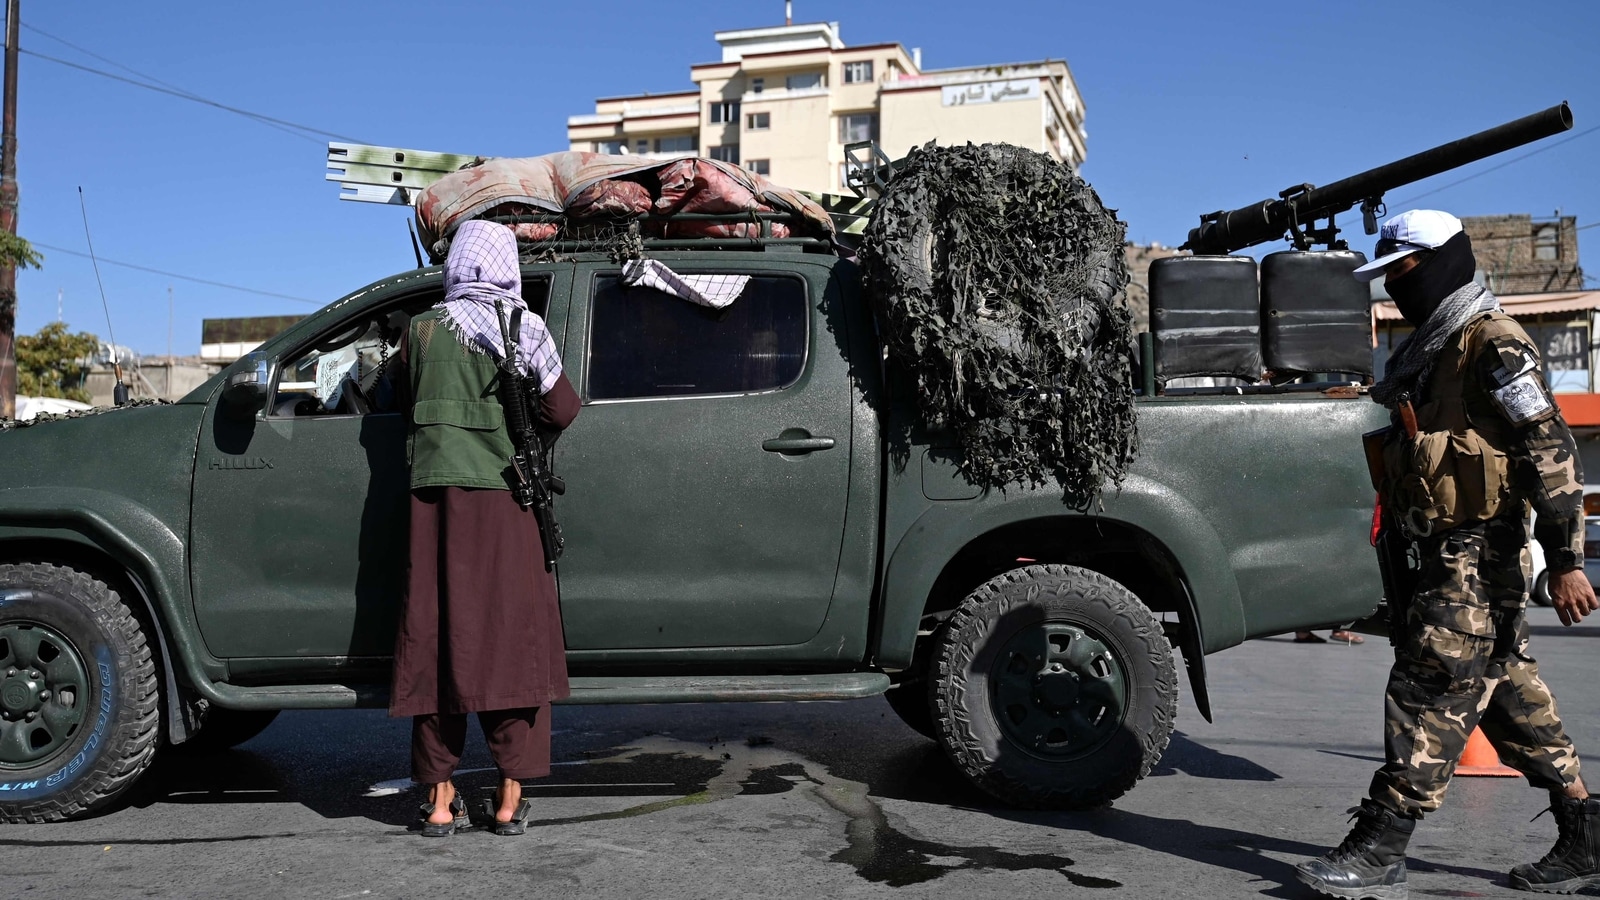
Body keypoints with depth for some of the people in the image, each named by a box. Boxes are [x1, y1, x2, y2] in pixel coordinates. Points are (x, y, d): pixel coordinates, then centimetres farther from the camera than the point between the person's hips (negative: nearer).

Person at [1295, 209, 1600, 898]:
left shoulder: (1493, 344, -11)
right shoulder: (1426, 351, 19)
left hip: (1478, 558, -10)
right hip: (1448, 554, 10)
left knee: (1429, 692, -10)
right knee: (1508, 693, 14)